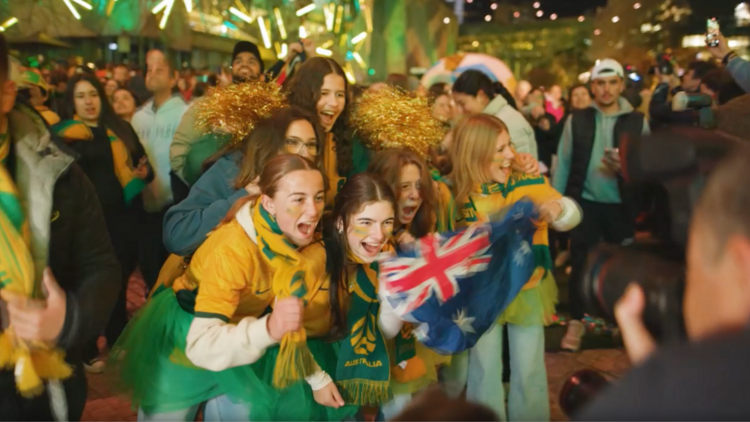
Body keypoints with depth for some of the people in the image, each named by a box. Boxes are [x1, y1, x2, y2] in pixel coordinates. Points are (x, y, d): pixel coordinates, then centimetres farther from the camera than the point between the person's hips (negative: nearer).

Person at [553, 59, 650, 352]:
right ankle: (576, 323, 18)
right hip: (585, 203, 0)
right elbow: (563, 162, 1)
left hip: (622, 206, 0)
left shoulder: (637, 122, 0)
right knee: (580, 264, 5)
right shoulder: (576, 120, 1)